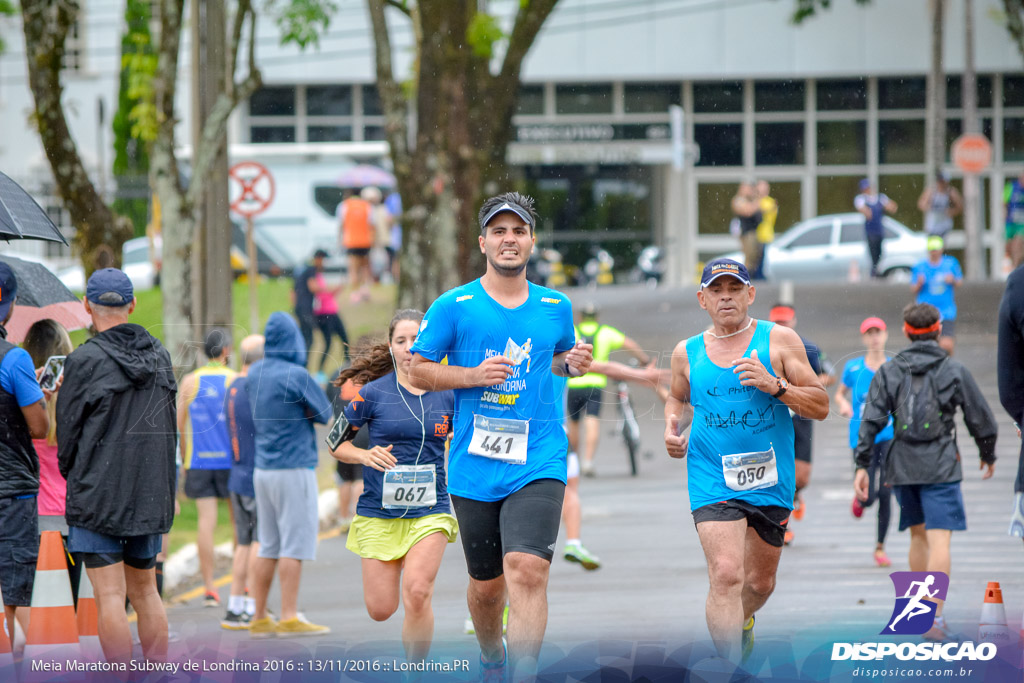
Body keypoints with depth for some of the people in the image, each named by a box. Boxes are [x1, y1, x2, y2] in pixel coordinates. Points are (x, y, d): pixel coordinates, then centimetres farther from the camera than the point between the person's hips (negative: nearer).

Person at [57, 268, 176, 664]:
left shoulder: (85, 361, -12)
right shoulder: (159, 355, 5)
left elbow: (66, 432, -3)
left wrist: (74, 478, 12)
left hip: (99, 496, -6)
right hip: (152, 494, 6)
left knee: (110, 597, -4)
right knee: (145, 591, 15)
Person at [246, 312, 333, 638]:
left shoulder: (254, 373, 7)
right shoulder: (296, 375, -14)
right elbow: (324, 414, -3)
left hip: (263, 469, 7)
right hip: (294, 468, -7)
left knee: (268, 546, 10)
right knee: (295, 545, -5)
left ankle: (259, 618, 10)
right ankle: (290, 617, -7)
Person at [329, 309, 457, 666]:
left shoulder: (448, 395, 2)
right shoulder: (373, 393, -4)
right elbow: (336, 444, 3)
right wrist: (366, 456, -15)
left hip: (430, 511, 0)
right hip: (380, 512, 0)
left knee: (417, 593, -20)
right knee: (381, 610, 2)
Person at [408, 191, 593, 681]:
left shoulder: (555, 307, 9)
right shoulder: (454, 307, 1)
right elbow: (418, 370, 3)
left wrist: (572, 363, 4)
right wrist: (474, 375, -12)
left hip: (538, 464, 0)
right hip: (474, 466, 0)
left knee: (527, 570, -20)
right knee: (485, 585, 11)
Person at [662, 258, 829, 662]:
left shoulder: (779, 341, -2)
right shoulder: (687, 353, 4)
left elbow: (820, 407, -2)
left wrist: (775, 385, -18)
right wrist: (672, 427, 4)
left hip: (770, 480, 1)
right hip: (712, 479, -1)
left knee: (760, 582, 17)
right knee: (726, 575, -20)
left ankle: (740, 623, 51)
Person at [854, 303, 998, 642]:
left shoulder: (888, 372, 4)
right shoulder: (954, 371, -1)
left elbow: (871, 420, -3)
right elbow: (981, 419, 4)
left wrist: (862, 465, -1)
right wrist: (988, 455, 21)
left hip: (902, 468, 3)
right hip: (941, 467, -3)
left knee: (918, 535, 20)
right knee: (939, 539, -10)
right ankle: (934, 618, -21)